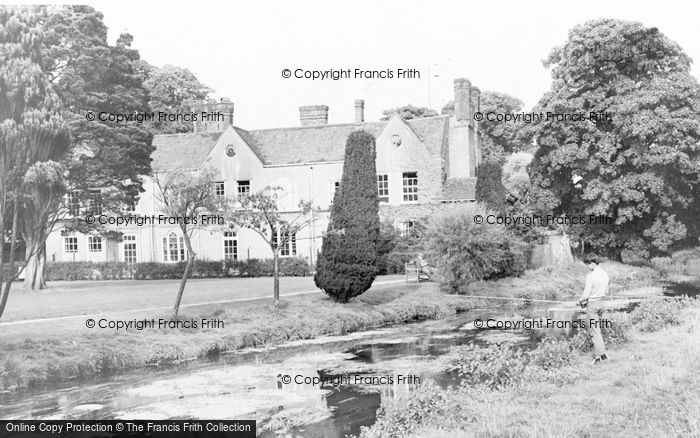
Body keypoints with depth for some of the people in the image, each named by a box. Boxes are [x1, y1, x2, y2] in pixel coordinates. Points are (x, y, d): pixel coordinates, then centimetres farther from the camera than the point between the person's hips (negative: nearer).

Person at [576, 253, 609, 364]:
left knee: (594, 330, 2)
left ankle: (600, 354, 2)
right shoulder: (605, 274, 2)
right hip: (602, 302, 7)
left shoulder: (590, 276, -20)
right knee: (597, 328, 20)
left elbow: (586, 294, -19)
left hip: (592, 304, -7)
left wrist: (579, 301, -2)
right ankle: (601, 351, 22)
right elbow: (606, 292, 11)